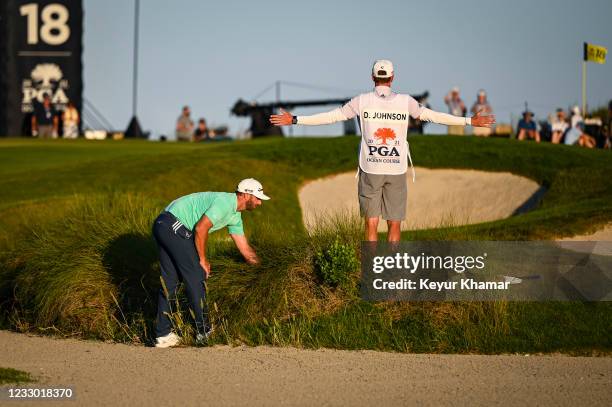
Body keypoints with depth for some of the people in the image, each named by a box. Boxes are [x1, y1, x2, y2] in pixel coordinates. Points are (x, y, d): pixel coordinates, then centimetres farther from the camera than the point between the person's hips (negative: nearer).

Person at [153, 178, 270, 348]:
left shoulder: (235, 216, 17)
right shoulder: (225, 202, -14)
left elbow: (245, 248, 24)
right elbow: (200, 229, -19)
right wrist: (203, 260, -9)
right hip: (174, 225, -10)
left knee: (169, 281, 10)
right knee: (195, 278, -2)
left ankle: (163, 335, 10)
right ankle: (204, 332, 5)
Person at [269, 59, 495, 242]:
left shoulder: (362, 101, -1)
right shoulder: (405, 101, 0)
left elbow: (332, 116, 1)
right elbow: (431, 115, 8)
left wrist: (295, 120, 9)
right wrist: (469, 122, 19)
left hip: (370, 169, 0)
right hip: (397, 170, 0)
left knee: (371, 223, 4)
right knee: (394, 224, 7)